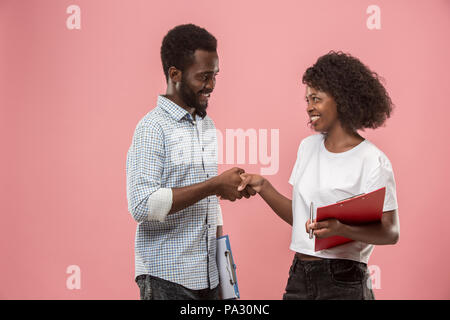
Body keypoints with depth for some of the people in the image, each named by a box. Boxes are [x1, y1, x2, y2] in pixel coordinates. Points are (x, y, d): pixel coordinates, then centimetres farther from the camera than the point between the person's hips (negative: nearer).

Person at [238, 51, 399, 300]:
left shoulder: (372, 161, -11)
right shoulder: (308, 146, 10)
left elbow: (391, 232, -14)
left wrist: (340, 229, -28)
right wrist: (263, 187, 1)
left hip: (343, 282, -6)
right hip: (299, 277, 6)